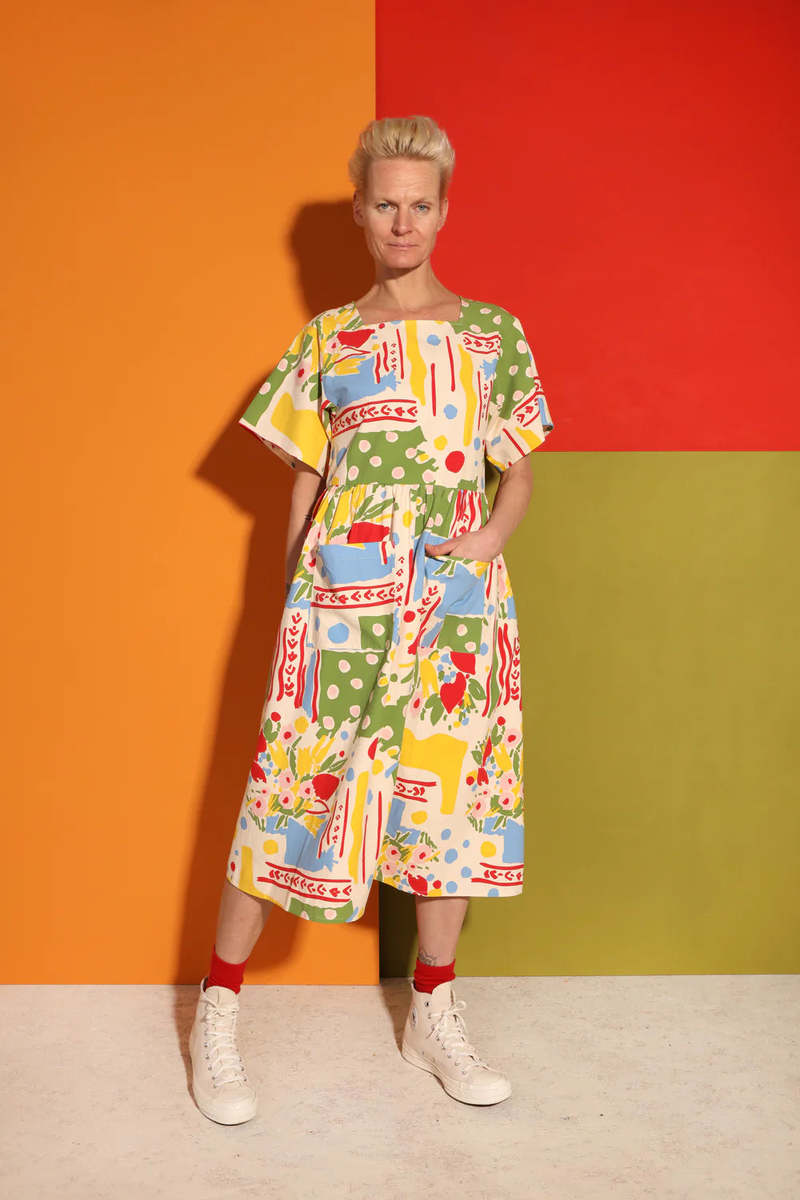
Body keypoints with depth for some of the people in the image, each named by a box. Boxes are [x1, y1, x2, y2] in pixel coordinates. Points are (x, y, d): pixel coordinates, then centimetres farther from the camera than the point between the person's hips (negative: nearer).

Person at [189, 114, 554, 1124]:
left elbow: (519, 472, 12)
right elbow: (306, 481, 11)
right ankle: (218, 1011, 15)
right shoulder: (327, 339, 9)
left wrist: (491, 537, -6)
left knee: (452, 789, 7)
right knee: (295, 785, -1)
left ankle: (434, 1013, 25)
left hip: (459, 597, 2)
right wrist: (295, 588, 5)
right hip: (342, 594, -2)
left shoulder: (494, 335, 11)